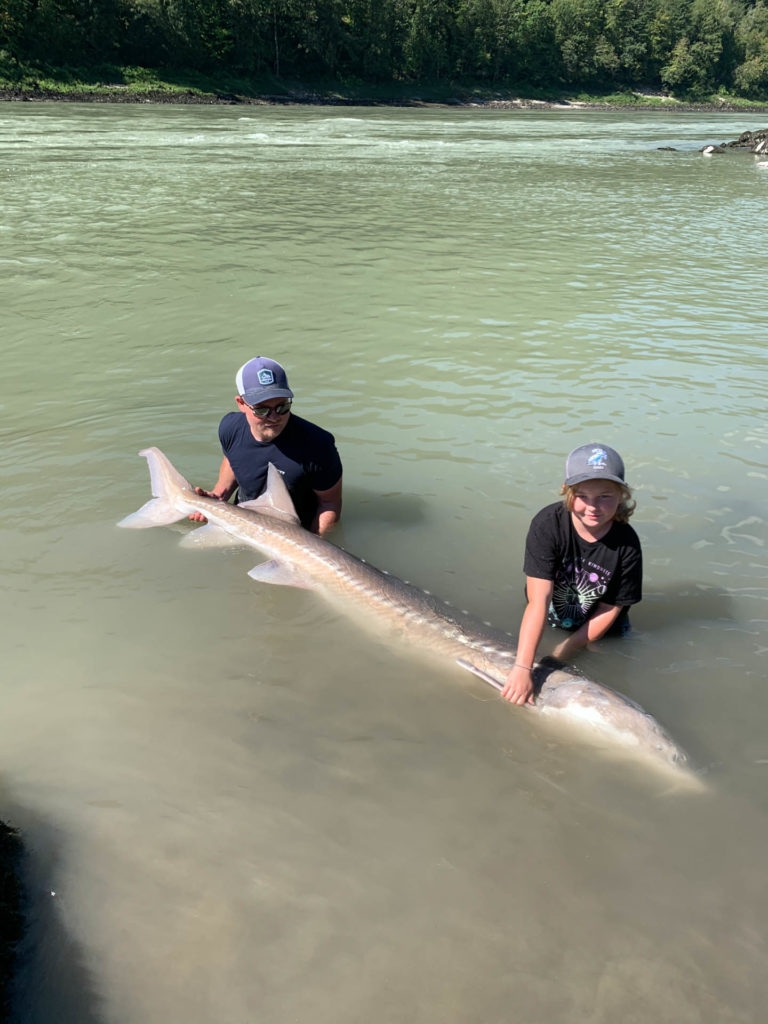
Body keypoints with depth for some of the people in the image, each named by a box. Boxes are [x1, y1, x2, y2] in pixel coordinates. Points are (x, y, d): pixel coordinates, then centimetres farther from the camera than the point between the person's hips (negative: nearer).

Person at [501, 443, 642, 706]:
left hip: (598, 633, 1)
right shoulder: (548, 524, -32)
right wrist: (522, 667, -43)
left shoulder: (627, 545, -27)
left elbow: (609, 610, -18)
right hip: (546, 624, -1)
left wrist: (564, 651, -23)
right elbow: (538, 601, -37)